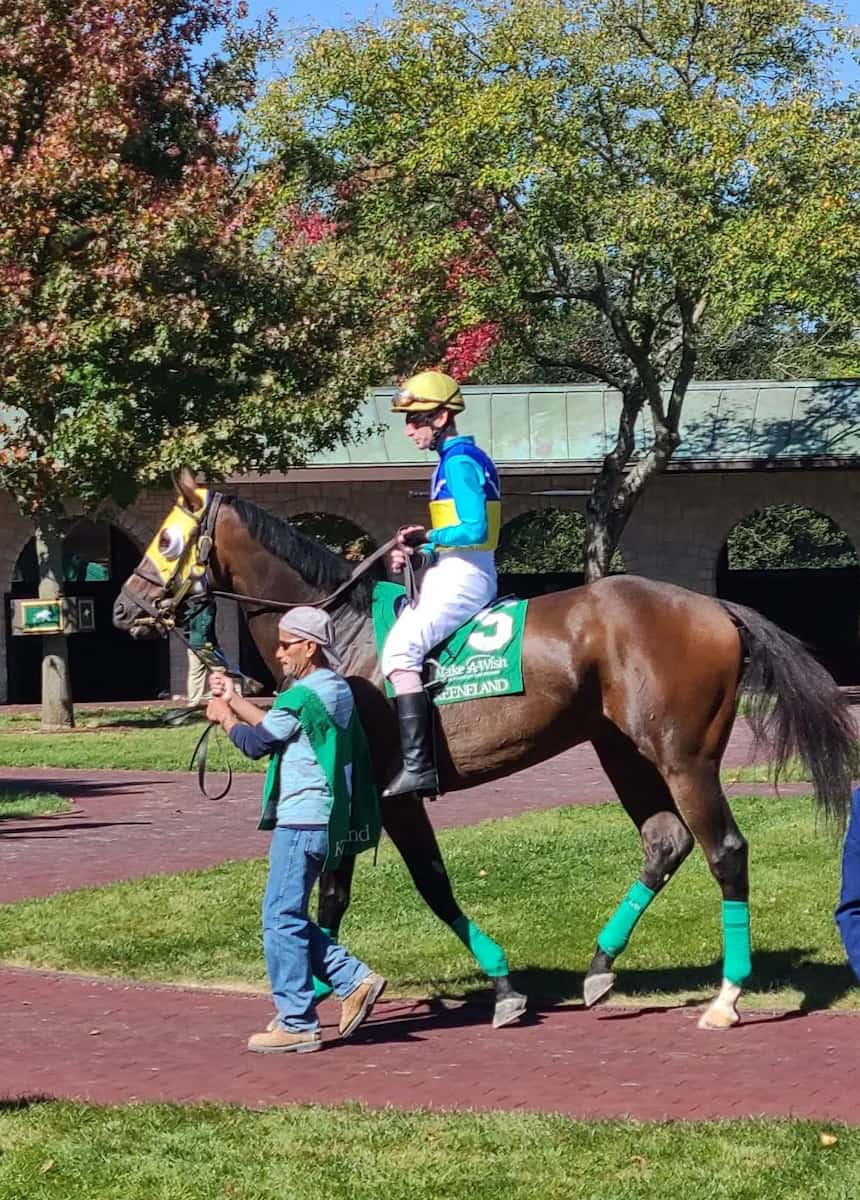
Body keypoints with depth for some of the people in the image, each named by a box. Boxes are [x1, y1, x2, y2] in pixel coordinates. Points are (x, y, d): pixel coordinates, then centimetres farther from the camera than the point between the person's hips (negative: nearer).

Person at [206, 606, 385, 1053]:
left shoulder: (303, 695, -16)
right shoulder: (336, 690, 14)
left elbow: (256, 742, -6)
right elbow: (278, 726, 23)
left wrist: (224, 717, 12)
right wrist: (234, 701, 25)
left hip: (300, 821, -10)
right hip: (322, 821, 10)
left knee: (282, 920, -3)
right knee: (289, 918, 17)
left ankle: (297, 1024, 0)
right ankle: (355, 979, 12)